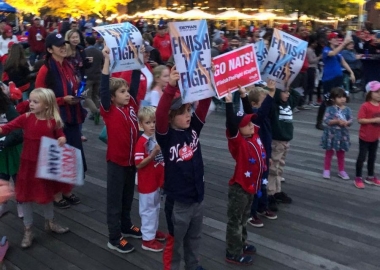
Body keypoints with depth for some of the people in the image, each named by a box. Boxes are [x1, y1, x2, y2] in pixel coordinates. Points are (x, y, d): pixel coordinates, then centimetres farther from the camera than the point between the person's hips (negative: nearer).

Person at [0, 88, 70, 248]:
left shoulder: (54, 121, -8)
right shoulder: (26, 118, -10)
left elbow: (60, 135, 7)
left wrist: (62, 139, -15)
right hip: (28, 163, -1)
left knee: (47, 194, 19)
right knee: (26, 196, 7)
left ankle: (49, 222, 41)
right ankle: (28, 230, 22)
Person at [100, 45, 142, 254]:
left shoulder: (131, 105, 1)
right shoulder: (109, 110, -14)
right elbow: (104, 88, -26)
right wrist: (107, 60, -31)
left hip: (132, 158, 6)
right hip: (116, 160, -6)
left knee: (128, 196, 21)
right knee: (115, 199, 5)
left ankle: (126, 226, 39)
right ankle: (114, 238, 14)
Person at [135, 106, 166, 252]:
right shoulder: (142, 142, -21)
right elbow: (139, 164, -23)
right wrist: (153, 154, -30)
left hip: (157, 180, 7)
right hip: (146, 183, -7)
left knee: (155, 207, 21)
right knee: (148, 210, 5)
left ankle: (154, 230, 39)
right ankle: (148, 239, 16)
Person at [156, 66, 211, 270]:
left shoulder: (194, 128, -3)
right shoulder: (166, 135, -17)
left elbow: (204, 104, -9)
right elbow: (160, 114, -35)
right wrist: (171, 87, -47)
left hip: (197, 197, 6)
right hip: (178, 201, -6)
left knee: (194, 239, 24)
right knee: (174, 242, 12)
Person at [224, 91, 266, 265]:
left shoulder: (255, 135, -1)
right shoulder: (238, 142, -22)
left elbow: (255, 113, 7)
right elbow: (231, 124, -39)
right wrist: (229, 103, -45)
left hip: (252, 185, 8)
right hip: (239, 187, -8)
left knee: (244, 218, 24)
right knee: (235, 221, 5)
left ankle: (242, 244, 40)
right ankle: (233, 254, 15)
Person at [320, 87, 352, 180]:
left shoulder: (347, 109, -2)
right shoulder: (330, 109, -11)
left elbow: (350, 121, -2)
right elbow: (326, 121, -17)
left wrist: (346, 122, -23)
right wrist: (337, 121, -25)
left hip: (342, 134, 3)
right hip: (331, 134, -3)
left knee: (341, 153, 15)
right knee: (329, 152, 10)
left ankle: (341, 171, 27)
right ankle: (326, 170, 22)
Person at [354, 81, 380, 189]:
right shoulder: (365, 106, -18)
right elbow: (360, 120, -23)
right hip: (364, 137, -6)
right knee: (362, 157, 2)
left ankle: (371, 177, 31)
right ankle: (358, 178, 12)